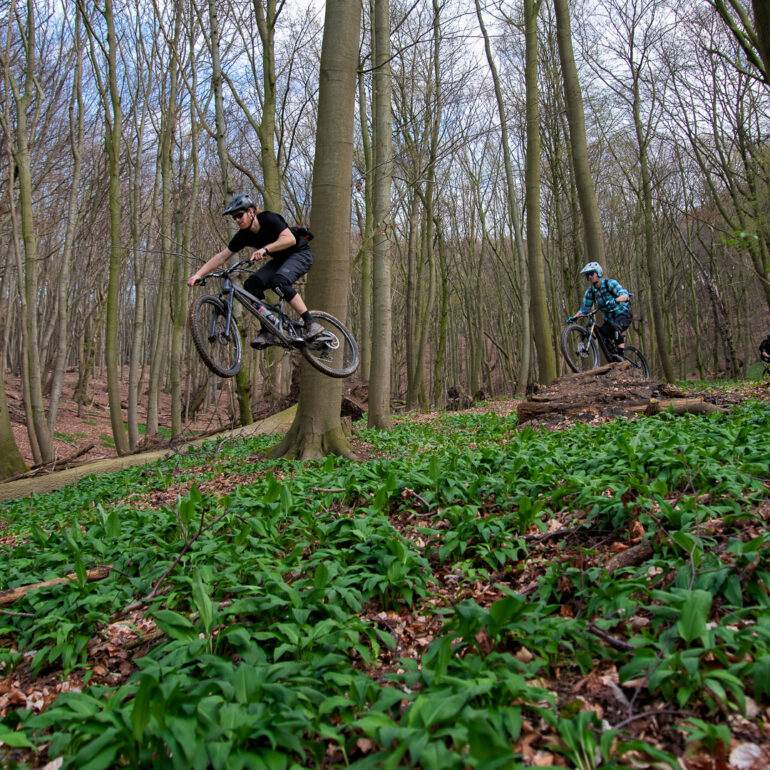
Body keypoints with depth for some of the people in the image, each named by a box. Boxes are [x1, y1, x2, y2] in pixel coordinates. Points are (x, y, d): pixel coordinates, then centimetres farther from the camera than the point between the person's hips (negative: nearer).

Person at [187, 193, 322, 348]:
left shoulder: (269, 219, -22)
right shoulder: (244, 235, -4)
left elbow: (290, 239, -35)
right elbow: (221, 256, -3)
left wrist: (264, 249, -45)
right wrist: (198, 274, -12)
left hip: (301, 254, -7)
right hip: (280, 260, 7)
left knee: (278, 281, -34)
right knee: (251, 284, -14)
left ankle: (311, 323, -29)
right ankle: (268, 332, -13)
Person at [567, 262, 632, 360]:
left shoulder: (610, 283, -15)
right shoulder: (590, 291, 0)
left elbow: (625, 295, -28)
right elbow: (585, 308, 2)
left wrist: (615, 300, -51)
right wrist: (574, 317, -16)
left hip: (623, 314, -6)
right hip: (609, 319, 6)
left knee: (615, 326, -36)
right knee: (601, 335, -17)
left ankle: (621, 356, -36)